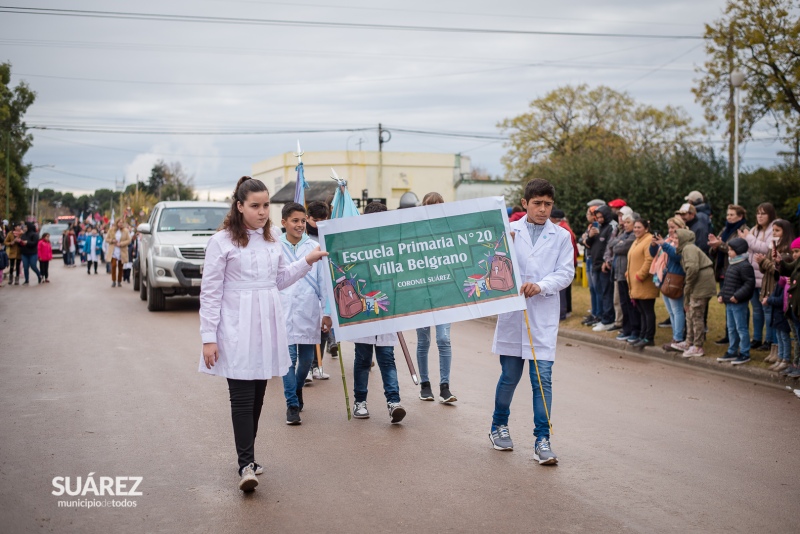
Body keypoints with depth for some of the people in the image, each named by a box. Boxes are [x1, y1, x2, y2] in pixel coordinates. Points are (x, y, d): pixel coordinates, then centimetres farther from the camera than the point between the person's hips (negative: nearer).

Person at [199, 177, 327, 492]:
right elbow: (210, 293, -7)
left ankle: (248, 457, 21)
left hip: (267, 328, 6)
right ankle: (246, 465, -8)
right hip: (237, 331, -5)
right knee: (242, 397, -8)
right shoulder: (221, 242, -7)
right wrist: (208, 338, -11)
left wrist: (307, 261, 10)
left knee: (258, 396, 10)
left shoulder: (272, 239, 11)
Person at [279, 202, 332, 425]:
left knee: (307, 358, 9)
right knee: (289, 357, -5)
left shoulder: (314, 248, 2)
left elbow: (323, 281, 5)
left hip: (309, 312, 1)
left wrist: (327, 311, 2)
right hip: (284, 312, -1)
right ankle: (292, 404, 5)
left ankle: (297, 389, 37)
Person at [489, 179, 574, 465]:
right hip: (511, 312, 0)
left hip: (544, 315, 0)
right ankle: (499, 426, 30)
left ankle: (542, 440, 0)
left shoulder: (561, 236, 6)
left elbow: (566, 272, 0)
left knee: (543, 378, -5)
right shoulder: (509, 231, 5)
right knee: (509, 375, 9)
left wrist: (540, 286, -16)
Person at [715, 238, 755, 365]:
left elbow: (749, 283, -21)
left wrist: (737, 296, -25)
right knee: (731, 328, 16)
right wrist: (721, 295, 10)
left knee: (741, 328, -2)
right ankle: (732, 352, 25)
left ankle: (744, 354, 6)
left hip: (739, 303, -10)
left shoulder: (745, 266, -16)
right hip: (729, 302, 10)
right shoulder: (731, 265, 14)